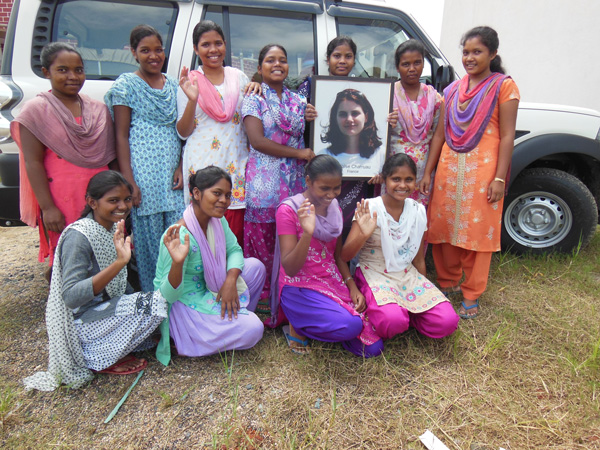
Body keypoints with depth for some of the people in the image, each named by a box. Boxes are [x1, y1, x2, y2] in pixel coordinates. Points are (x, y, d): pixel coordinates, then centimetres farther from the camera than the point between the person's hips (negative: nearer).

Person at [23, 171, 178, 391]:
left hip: (106, 307, 9)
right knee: (155, 304, -22)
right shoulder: (78, 236, -22)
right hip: (81, 321, -9)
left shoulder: (113, 228, 3)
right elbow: (71, 296, -32)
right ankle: (99, 359, -6)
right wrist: (119, 263, -40)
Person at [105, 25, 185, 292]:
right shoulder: (126, 85, 0)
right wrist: (129, 182, -10)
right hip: (144, 172, -4)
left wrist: (181, 167, 3)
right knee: (149, 237, 2)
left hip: (172, 172, 4)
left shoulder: (172, 85, 14)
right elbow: (121, 136, -3)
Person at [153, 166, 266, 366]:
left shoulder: (217, 220, -5)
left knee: (256, 266, -2)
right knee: (252, 329, -20)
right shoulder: (180, 236, -30)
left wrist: (230, 281, -18)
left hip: (210, 291, 8)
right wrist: (178, 263, -45)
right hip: (184, 304, -8)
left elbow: (234, 250, 2)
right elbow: (169, 295, -25)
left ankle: (236, 315, 12)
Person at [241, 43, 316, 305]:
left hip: (295, 180, 4)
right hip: (264, 181, -4)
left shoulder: (298, 101, 17)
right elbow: (257, 140, -10)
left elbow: (307, 138, 23)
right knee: (262, 239, -2)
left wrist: (313, 120, 3)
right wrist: (298, 153, -10)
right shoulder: (254, 100, 4)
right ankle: (263, 295, 10)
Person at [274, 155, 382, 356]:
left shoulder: (335, 209, 8)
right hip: (300, 288, -6)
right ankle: (298, 327, -2)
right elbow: (290, 269, -18)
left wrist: (352, 285, 0)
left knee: (373, 348, -6)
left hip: (334, 283, 6)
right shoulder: (289, 210, -12)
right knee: (351, 326, -30)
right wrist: (307, 233, -33)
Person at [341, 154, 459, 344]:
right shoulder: (370, 209, -12)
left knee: (447, 322, -16)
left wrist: (425, 291, 13)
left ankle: (402, 311, 7)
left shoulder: (418, 210, 2)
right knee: (392, 321, -34)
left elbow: (419, 259, 12)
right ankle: (376, 312, 0)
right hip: (374, 275, -5)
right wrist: (364, 235, -34)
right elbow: (345, 256, -17)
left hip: (408, 275, 5)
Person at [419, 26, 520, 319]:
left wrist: (500, 178, -12)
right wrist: (428, 172, 6)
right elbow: (440, 133, 11)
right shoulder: (453, 89, 13)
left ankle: (471, 295, 15)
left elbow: (507, 136, -5)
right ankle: (447, 283, 27)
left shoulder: (503, 86, 1)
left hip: (482, 168, -4)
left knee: (478, 230, 2)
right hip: (449, 166, 5)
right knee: (443, 226, 8)